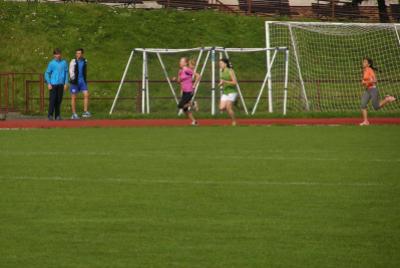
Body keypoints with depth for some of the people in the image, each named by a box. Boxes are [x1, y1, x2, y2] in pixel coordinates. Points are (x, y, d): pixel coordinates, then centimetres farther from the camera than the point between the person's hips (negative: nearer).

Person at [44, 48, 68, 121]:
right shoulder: (51, 63, 0)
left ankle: (57, 115, 10)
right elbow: (47, 73, 2)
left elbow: (66, 73, 11)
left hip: (61, 84, 3)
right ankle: (50, 115, -3)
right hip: (53, 84, -3)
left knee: (59, 100, 4)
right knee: (52, 100, -7)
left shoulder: (64, 63, 6)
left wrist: (66, 83, 4)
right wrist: (48, 84, -7)